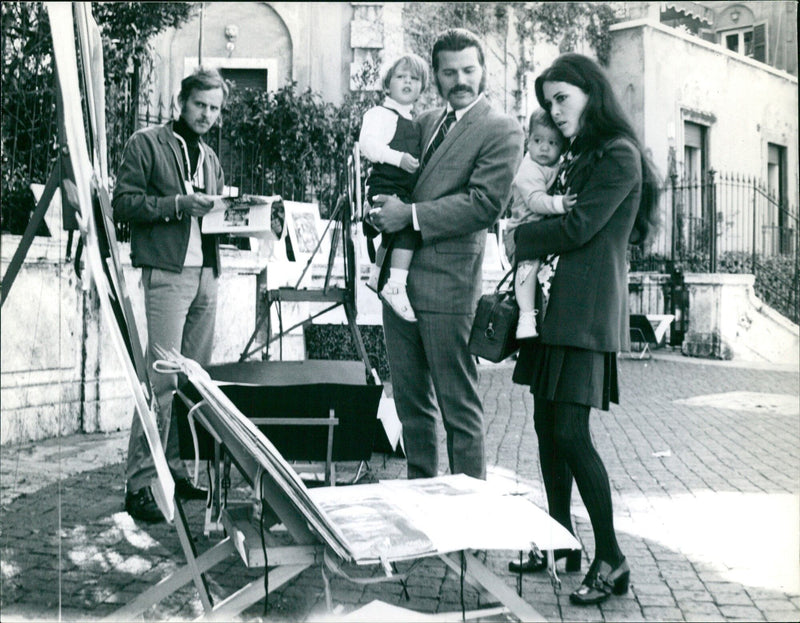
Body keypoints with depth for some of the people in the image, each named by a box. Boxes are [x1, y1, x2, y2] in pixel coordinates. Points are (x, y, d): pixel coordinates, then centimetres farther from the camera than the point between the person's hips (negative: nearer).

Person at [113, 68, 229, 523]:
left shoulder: (211, 158, 23)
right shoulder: (147, 145, 3)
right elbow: (124, 203, -5)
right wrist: (178, 203, -16)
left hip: (206, 273, 7)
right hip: (168, 272, -7)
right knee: (163, 379, -12)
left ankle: (178, 469, 14)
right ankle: (139, 483, -7)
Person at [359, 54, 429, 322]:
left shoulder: (412, 121, 20)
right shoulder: (380, 114, -8)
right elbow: (368, 143, -23)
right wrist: (399, 158, -29)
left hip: (403, 190, 10)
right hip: (385, 187, -10)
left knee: (394, 233, 23)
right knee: (409, 225, -27)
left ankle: (377, 276, 43)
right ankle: (395, 285, -30)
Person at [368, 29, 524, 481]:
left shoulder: (501, 131, -5)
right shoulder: (425, 121, 18)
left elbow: (485, 204, -15)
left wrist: (411, 215, -15)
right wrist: (384, 210, 5)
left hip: (447, 284, -8)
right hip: (398, 278, 8)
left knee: (459, 407, 0)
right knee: (410, 402, 15)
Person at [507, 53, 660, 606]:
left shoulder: (620, 156, -6)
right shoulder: (575, 157, 20)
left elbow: (578, 228, -14)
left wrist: (521, 239, -3)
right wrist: (524, 275, 5)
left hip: (587, 311, -9)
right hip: (553, 305, 9)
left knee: (571, 433, -11)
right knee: (547, 425, 9)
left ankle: (612, 559, 1)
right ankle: (562, 542, 21)